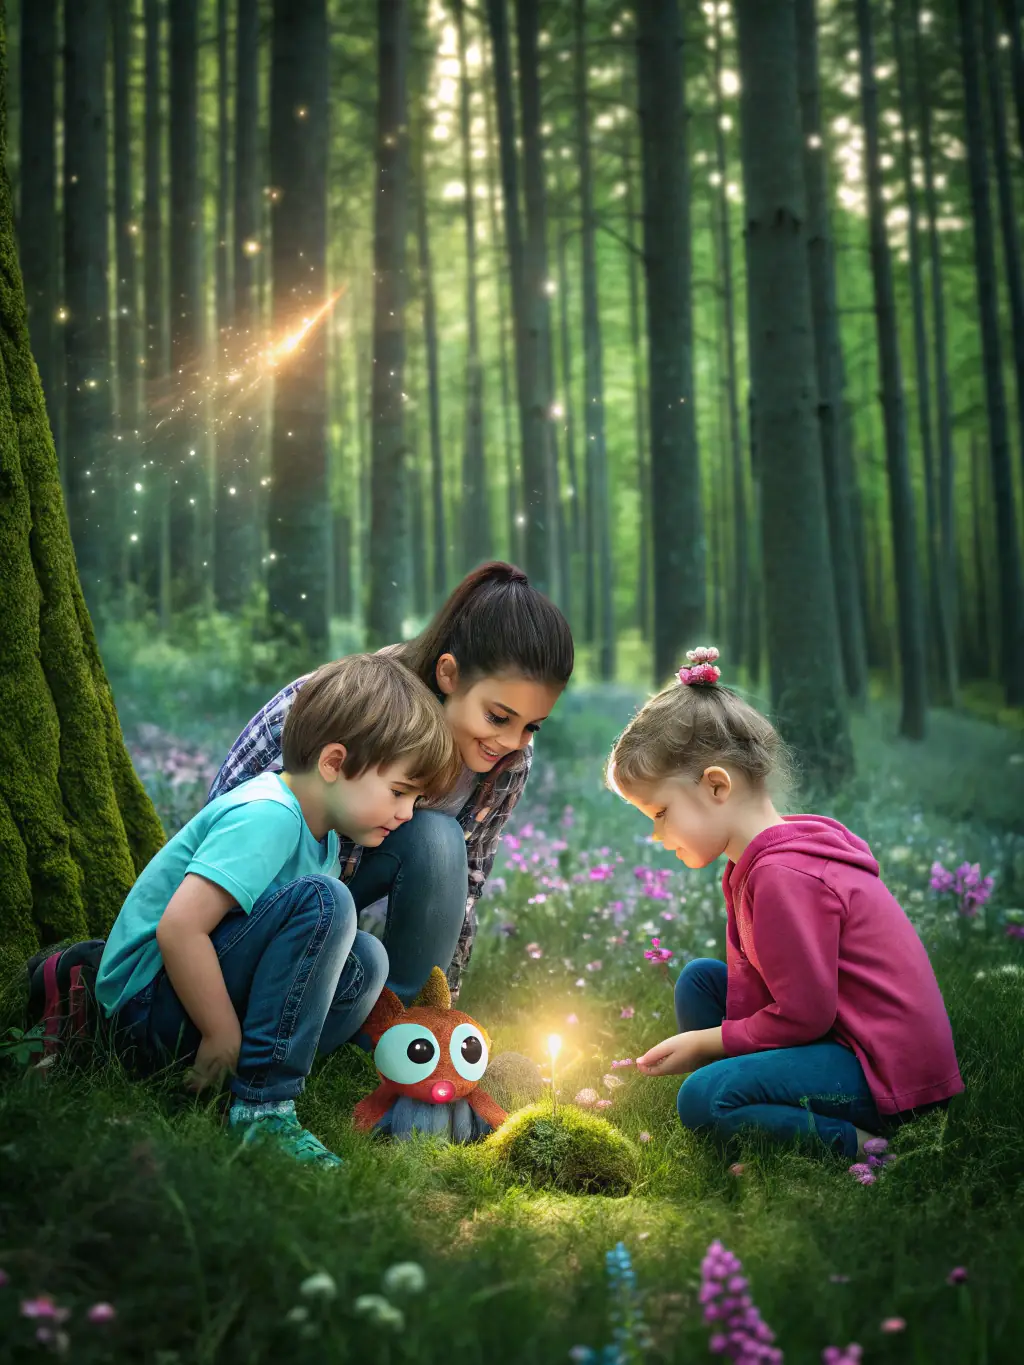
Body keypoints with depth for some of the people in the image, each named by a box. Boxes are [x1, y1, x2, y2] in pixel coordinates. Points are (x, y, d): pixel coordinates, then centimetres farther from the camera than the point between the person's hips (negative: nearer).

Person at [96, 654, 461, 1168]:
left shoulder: (319, 830, 10)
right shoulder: (267, 816, -21)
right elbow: (179, 927, -29)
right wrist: (224, 1035, -23)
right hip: (151, 1004, -10)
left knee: (364, 959, 5)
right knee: (322, 901, -24)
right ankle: (261, 1107, -21)